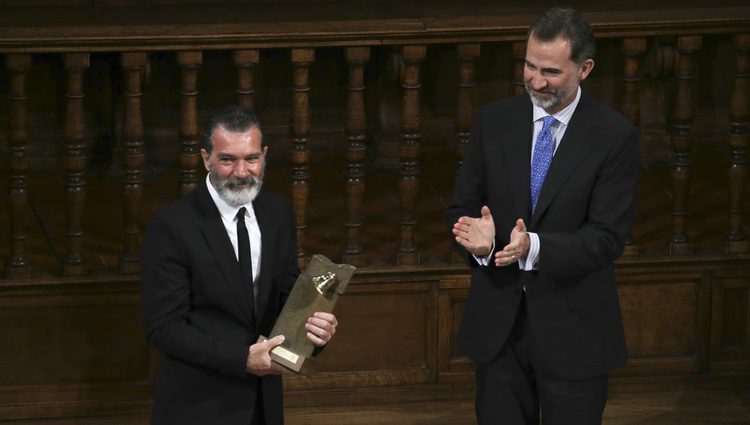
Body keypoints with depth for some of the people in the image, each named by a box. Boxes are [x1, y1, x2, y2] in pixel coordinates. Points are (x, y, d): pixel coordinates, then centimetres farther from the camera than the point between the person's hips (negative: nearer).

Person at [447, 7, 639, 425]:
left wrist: (533, 247, -30)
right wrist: (476, 238, -20)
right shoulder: (494, 121, 2)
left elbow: (606, 238, -14)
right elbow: (462, 208, 4)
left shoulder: (615, 136, -9)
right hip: (497, 323, 3)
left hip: (573, 329, -3)